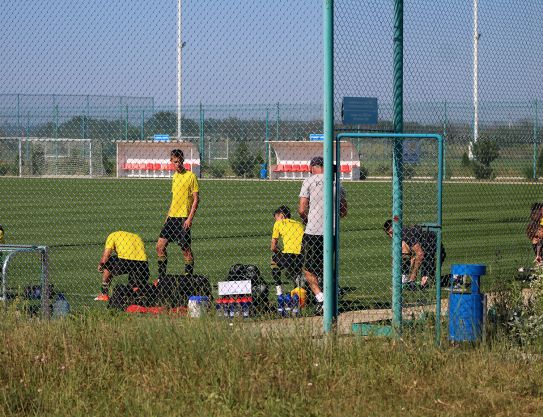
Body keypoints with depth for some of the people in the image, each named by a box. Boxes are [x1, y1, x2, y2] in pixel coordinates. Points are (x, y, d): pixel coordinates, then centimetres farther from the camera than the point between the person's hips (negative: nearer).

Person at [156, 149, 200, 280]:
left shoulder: (190, 176, -8)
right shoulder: (175, 176, 15)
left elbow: (196, 199, -10)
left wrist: (190, 218, -17)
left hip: (183, 219, -8)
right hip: (172, 217, 8)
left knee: (186, 249, -3)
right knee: (160, 246, 4)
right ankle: (161, 278, 11)